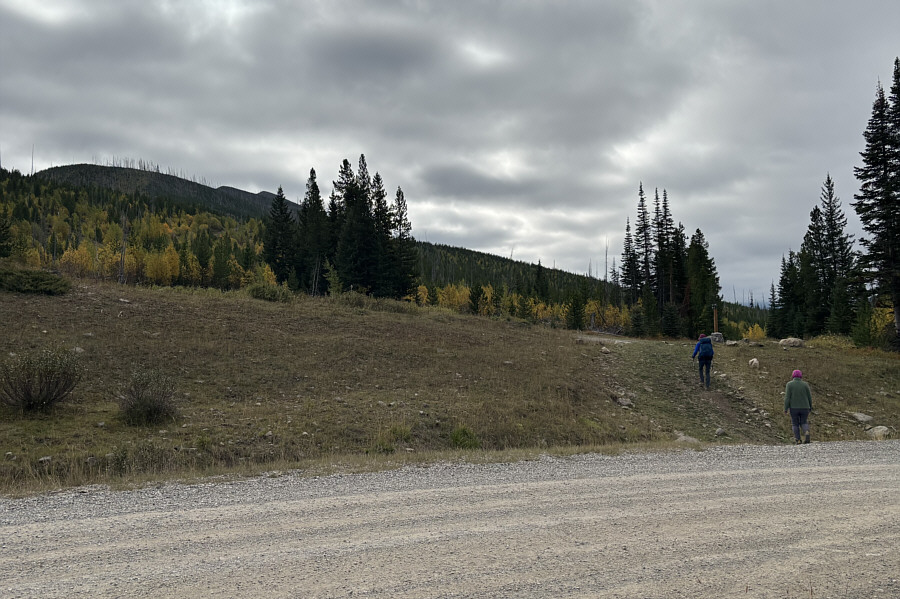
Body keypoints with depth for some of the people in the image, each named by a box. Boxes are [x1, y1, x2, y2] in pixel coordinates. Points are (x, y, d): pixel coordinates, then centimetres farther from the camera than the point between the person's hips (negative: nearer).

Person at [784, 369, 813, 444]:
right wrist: (810, 407, 13)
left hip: (794, 408, -1)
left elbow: (787, 397, -11)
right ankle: (807, 433, -14)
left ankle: (798, 440, 8)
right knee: (803, 423, 14)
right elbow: (809, 397, 1)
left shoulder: (789, 384, -6)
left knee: (795, 424, 13)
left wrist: (786, 408, -8)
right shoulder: (805, 384, -1)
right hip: (804, 408, 1)